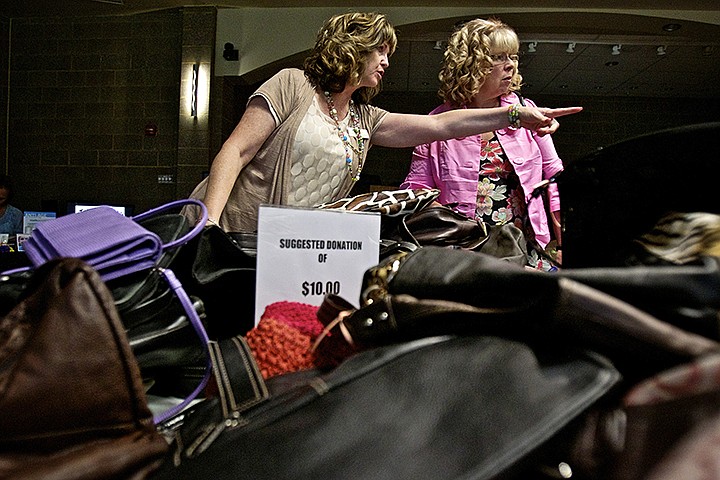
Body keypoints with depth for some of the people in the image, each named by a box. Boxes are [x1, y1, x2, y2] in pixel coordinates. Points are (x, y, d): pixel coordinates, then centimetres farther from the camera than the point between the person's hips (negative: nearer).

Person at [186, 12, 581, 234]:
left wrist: (516, 115, 2)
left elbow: (439, 126, 7)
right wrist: (208, 224, -20)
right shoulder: (292, 85, -4)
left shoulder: (365, 121, 13)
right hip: (232, 232, -5)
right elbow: (234, 152, -9)